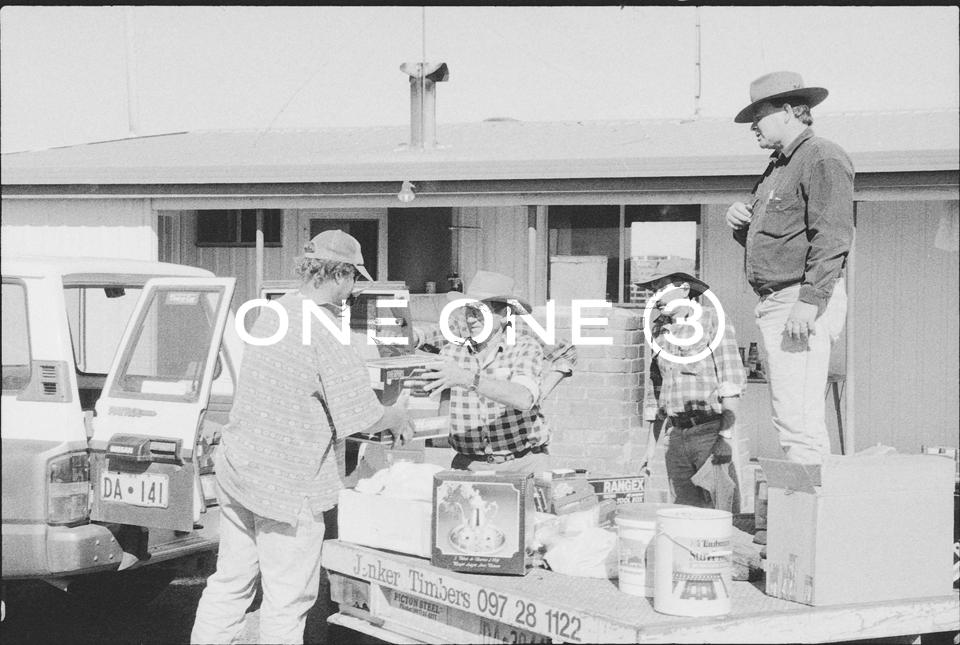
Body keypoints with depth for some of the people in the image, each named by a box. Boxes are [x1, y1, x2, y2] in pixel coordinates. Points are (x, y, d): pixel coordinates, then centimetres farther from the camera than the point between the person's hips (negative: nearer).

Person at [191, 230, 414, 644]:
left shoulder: (274, 312, 6)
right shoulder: (326, 334, -19)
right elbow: (361, 418, -18)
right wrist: (396, 419, 4)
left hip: (237, 466, 8)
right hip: (286, 484, -8)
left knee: (230, 583, 17)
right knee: (288, 600, 4)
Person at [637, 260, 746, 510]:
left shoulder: (711, 320, -4)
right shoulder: (660, 330, 14)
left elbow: (732, 381, -9)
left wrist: (726, 436, -16)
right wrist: (651, 443, 18)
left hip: (710, 431, -6)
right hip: (677, 435, 6)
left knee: (721, 512, -10)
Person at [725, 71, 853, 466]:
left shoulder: (823, 159, -7)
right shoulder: (779, 166, 23)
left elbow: (832, 237, -18)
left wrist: (809, 301, -25)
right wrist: (741, 222, 8)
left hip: (803, 301, -10)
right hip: (775, 302, 10)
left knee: (799, 416, -14)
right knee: (788, 417, 10)